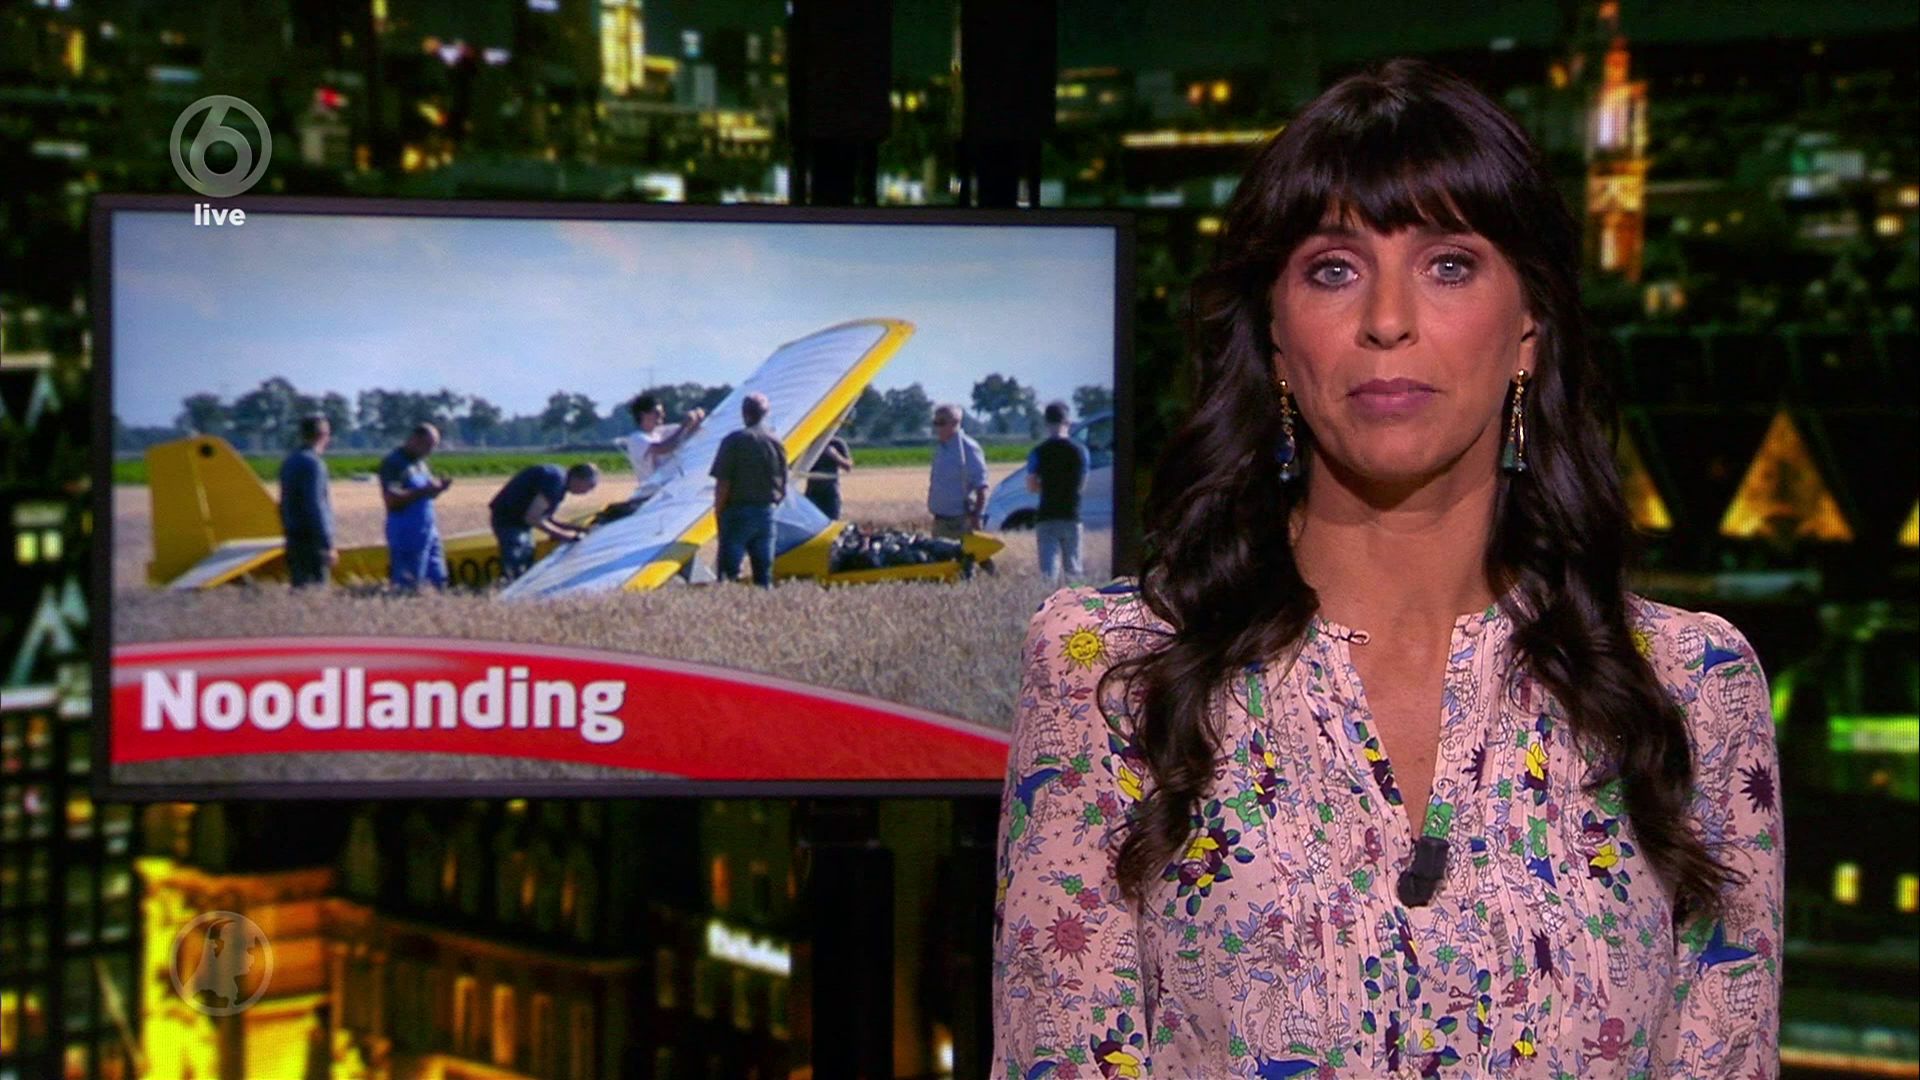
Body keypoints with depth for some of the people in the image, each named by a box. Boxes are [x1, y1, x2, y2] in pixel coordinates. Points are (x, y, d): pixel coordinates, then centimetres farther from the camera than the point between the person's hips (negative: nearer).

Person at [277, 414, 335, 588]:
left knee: (299, 587, 11)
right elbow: (315, 507, -20)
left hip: (293, 539, 9)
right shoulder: (313, 464, -15)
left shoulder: (289, 462, 13)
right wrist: (328, 545, -19)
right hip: (312, 540, -9)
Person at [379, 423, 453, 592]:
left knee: (439, 583, 8)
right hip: (406, 535, -9)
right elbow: (391, 498, -23)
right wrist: (423, 491, -23)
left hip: (429, 532, 9)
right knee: (407, 586, -6)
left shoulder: (420, 463, 17)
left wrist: (439, 487, 2)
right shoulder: (393, 463, -12)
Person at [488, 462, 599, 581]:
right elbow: (532, 518, -24)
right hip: (508, 520, -11)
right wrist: (561, 534, -16)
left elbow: (545, 518, 13)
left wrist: (576, 529, 6)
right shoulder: (555, 481, -23)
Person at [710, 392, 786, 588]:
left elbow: (722, 482, -12)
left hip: (737, 511, -4)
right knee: (764, 572, 9)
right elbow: (782, 485, 9)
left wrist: (718, 512, -2)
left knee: (728, 571, -2)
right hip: (766, 511, 4)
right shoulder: (776, 443, 5)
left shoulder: (734, 441, -10)